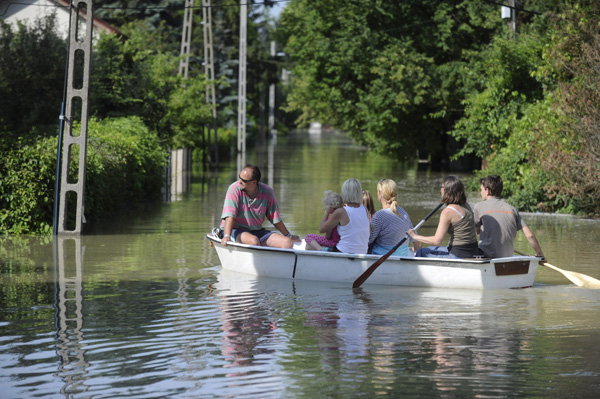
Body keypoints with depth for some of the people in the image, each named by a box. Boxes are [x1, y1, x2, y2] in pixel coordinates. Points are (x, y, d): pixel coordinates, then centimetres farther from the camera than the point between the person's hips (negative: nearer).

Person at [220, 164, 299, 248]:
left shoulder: (267, 193, -5)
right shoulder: (235, 189, -14)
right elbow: (229, 216, -23)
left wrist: (289, 236, 17)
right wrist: (227, 236, -38)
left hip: (257, 231, 4)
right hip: (235, 230, -4)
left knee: (288, 243, -15)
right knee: (254, 241, -37)